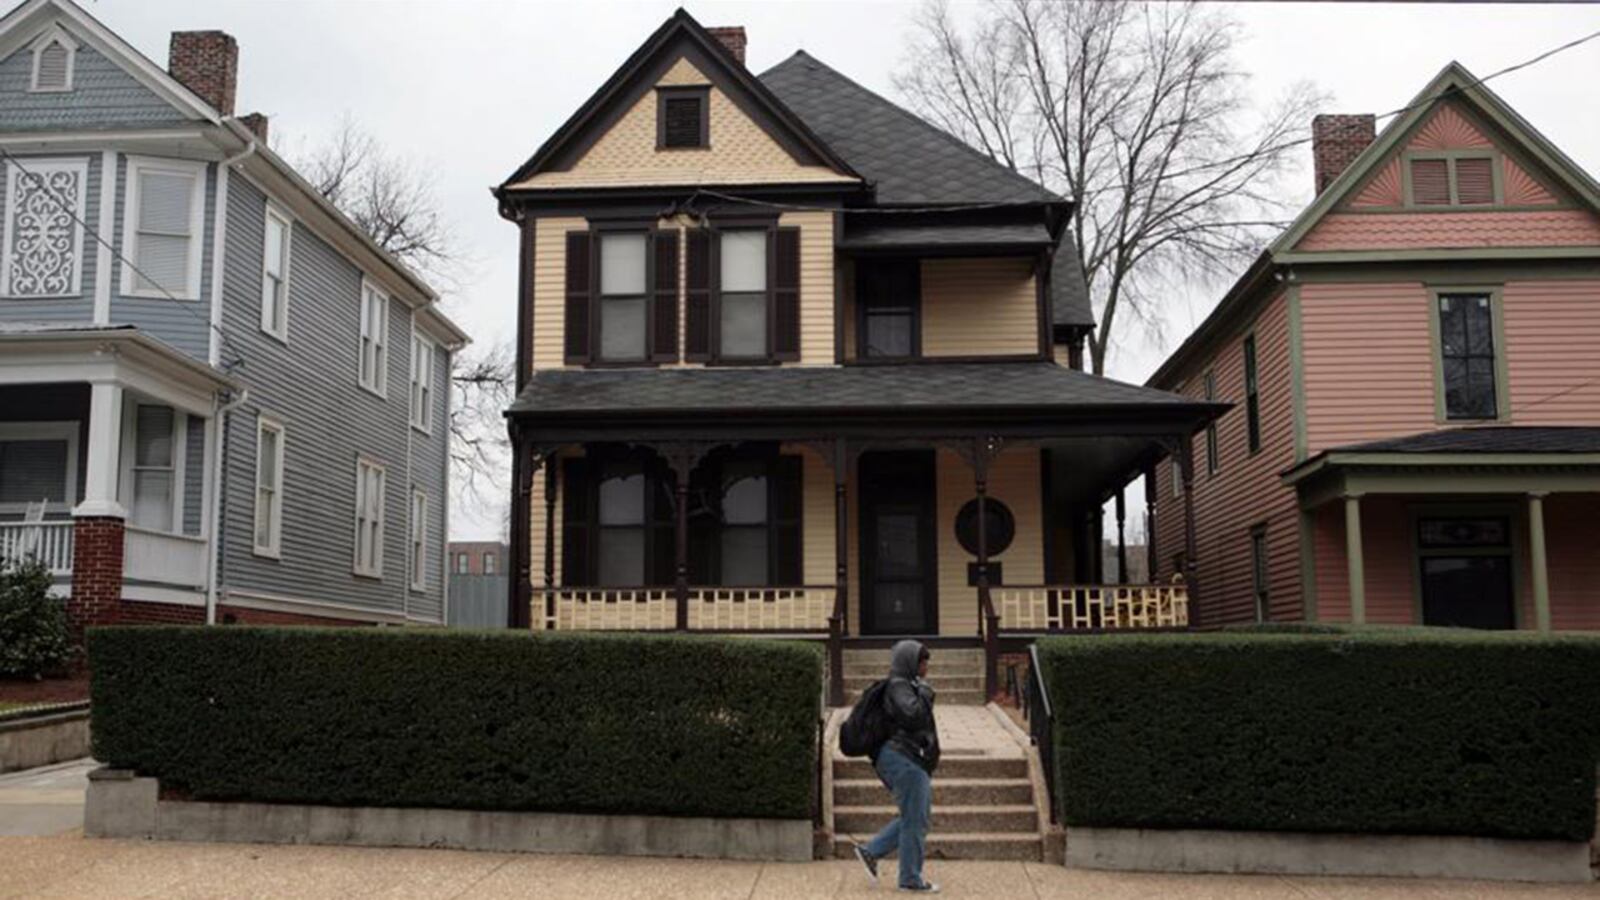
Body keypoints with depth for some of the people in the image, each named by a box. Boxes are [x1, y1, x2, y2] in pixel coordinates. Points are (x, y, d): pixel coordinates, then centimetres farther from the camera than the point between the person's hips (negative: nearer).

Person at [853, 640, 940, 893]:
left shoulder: (908, 686, 20)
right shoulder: (899, 686, -11)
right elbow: (912, 713, -26)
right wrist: (925, 694, -12)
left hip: (908, 762, 10)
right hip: (903, 759, -10)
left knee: (914, 818, 14)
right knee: (915, 820, -3)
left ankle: (870, 851, 13)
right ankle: (910, 879, 4)